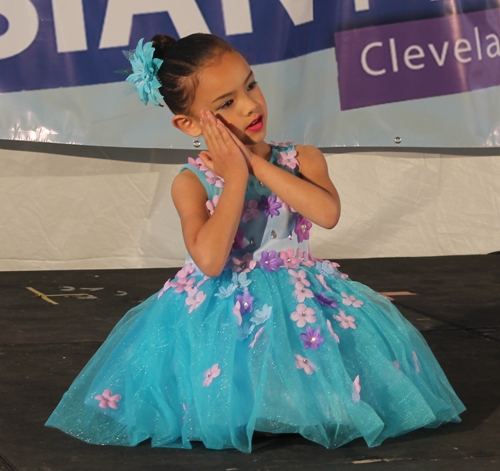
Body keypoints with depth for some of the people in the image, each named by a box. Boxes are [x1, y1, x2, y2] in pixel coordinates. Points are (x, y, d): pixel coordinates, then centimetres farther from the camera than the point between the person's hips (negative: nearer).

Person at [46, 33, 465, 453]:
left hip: (300, 303, 3)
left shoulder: (301, 159, 2)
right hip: (222, 315, -3)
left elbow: (328, 213, -21)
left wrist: (257, 162, -17)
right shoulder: (192, 183, -6)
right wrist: (235, 178, -18)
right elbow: (210, 260, -23)